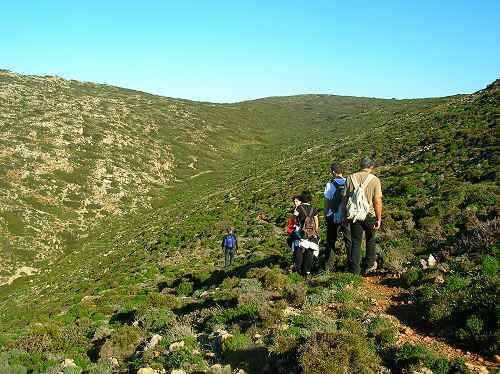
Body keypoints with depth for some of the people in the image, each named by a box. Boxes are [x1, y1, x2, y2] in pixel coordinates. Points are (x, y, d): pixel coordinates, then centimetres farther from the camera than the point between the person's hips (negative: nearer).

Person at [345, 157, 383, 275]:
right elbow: (377, 201, -12)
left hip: (354, 215, 2)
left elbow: (346, 198, 3)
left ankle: (355, 270, 12)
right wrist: (379, 219, -4)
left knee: (355, 242, 10)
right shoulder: (375, 180, -9)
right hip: (369, 214, -2)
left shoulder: (350, 178, -1)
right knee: (370, 240, 20)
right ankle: (370, 265, 29)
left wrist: (347, 214, 11)